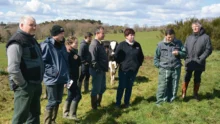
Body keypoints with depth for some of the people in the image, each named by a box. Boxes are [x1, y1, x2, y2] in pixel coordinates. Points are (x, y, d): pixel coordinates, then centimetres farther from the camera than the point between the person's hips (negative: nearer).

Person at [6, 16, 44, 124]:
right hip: (25, 86, -9)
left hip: (36, 85, 9)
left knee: (34, 115, 18)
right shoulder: (16, 42, -16)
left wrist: (38, 82, 14)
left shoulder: (32, 40, 13)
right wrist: (23, 85, -16)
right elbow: (13, 69, -23)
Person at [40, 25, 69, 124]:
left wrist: (66, 73, 11)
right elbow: (42, 62, -17)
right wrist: (52, 71, -20)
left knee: (58, 101, 14)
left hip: (61, 78, 8)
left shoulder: (61, 45, 11)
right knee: (52, 102, -2)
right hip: (52, 79, -8)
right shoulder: (46, 45, -14)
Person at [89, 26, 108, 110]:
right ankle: (94, 107, 16)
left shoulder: (100, 44, 12)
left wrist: (105, 68, 17)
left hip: (102, 70, 10)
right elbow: (93, 60, -24)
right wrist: (98, 69, -21)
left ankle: (98, 103, 34)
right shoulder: (94, 44, -19)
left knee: (102, 88, 19)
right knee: (96, 89, 2)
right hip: (97, 71, -10)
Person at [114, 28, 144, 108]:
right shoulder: (122, 45, -9)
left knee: (129, 87, 13)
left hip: (134, 70, 4)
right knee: (121, 87, 3)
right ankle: (118, 103, 15)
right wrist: (120, 64, -4)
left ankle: (126, 103, 25)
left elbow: (141, 56, 15)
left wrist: (139, 64, 9)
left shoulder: (137, 45, 3)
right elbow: (116, 56, -6)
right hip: (123, 70, -4)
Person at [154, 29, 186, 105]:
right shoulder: (161, 44, 1)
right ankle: (160, 102, 4)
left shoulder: (178, 43, 4)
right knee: (162, 87, -4)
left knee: (174, 87, 11)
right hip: (164, 69, -2)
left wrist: (179, 53, -14)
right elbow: (156, 56, 9)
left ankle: (171, 101, 25)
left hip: (176, 69, 2)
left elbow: (184, 53, 6)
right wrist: (158, 65, -1)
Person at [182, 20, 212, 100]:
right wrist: (186, 57, -6)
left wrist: (201, 58, -15)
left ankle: (195, 93, 25)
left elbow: (209, 49, -7)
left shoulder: (205, 37, -3)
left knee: (197, 79, 11)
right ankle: (183, 93, 14)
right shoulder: (189, 37, 10)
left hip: (199, 63, -2)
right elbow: (185, 48, 10)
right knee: (187, 78, 5)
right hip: (189, 62, 2)